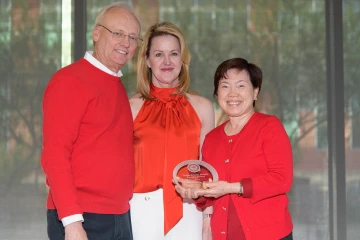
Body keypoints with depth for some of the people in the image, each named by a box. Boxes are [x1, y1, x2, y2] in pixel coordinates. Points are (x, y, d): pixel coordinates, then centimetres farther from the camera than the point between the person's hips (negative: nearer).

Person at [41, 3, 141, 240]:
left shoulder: (118, 86, 14)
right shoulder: (70, 80, -8)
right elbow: (54, 154, -14)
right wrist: (72, 220, -20)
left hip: (121, 218, 7)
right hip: (82, 219, -7)